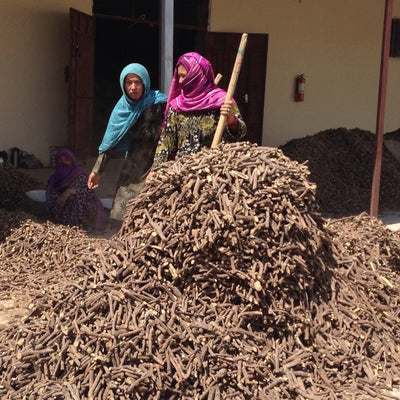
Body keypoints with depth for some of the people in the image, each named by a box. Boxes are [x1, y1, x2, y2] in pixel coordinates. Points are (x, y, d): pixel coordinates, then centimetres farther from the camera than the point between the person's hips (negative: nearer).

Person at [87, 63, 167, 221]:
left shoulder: (159, 103, -14)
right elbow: (111, 140, 7)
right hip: (134, 163, 5)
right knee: (126, 213, 7)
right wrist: (97, 170, 8)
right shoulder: (123, 106, 1)